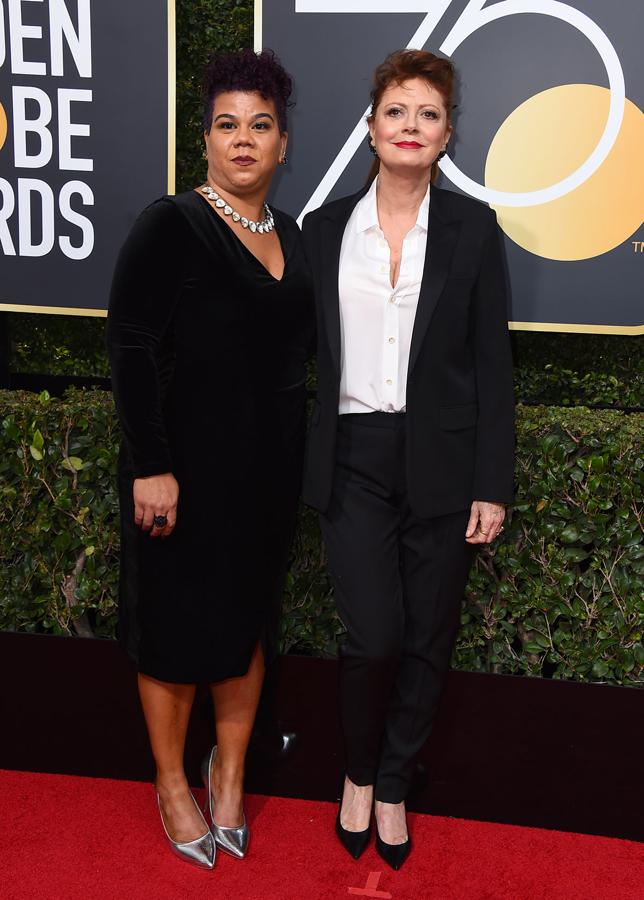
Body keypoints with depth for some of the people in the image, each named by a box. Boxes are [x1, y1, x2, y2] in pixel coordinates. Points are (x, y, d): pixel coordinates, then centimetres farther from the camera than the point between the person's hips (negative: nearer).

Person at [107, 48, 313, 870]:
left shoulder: (290, 236, 8)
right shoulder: (172, 225, -12)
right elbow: (130, 349, -16)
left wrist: (295, 461, 11)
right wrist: (151, 468, -20)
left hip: (268, 467, 6)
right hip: (186, 467, -6)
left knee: (248, 618, 16)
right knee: (177, 622, 8)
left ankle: (229, 769, 35)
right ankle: (172, 782, 28)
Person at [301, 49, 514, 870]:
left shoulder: (472, 227, 1)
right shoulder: (325, 227, 5)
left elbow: (492, 362, -1)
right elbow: (303, 352, 8)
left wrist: (492, 486, -5)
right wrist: (299, 469, 6)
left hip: (442, 463, 0)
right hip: (355, 461, 0)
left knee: (428, 639, 8)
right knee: (373, 636, -6)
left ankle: (392, 787, 30)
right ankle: (359, 772, 23)